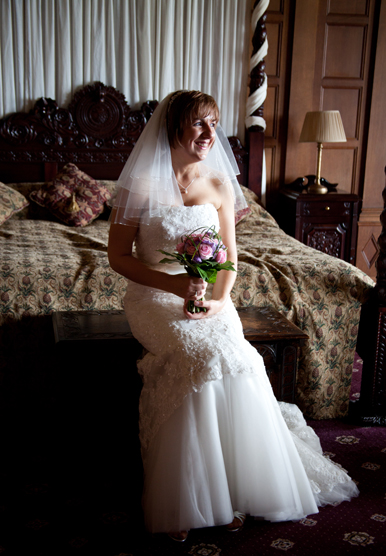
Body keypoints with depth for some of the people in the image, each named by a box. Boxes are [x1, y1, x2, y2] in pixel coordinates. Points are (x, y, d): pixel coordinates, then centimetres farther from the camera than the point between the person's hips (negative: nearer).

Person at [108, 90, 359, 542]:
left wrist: (221, 298, -10)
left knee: (233, 359, -27)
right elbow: (118, 257, -4)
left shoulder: (219, 186, 6)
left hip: (208, 297, 4)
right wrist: (173, 283, -18)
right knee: (206, 356, -31)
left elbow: (229, 256, 10)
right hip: (154, 297, -3)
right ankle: (182, 502, -16)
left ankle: (232, 490, -10)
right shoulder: (141, 186, -6)